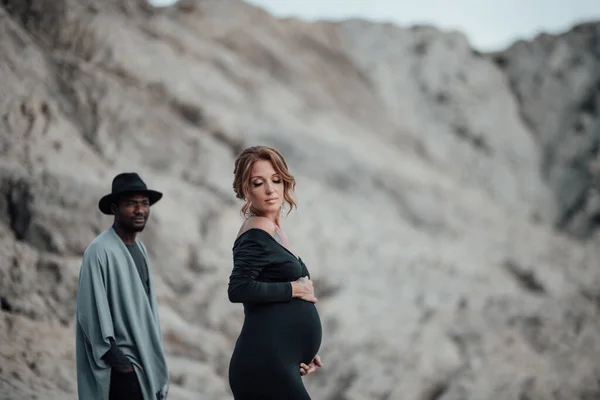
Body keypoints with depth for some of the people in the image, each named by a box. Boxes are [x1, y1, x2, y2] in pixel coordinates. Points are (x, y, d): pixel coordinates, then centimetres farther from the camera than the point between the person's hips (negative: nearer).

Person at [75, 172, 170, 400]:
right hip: (120, 366, -8)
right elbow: (92, 311, -18)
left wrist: (154, 360, 16)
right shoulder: (100, 251, -16)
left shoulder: (139, 248, 11)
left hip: (143, 357, 8)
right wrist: (116, 360, -17)